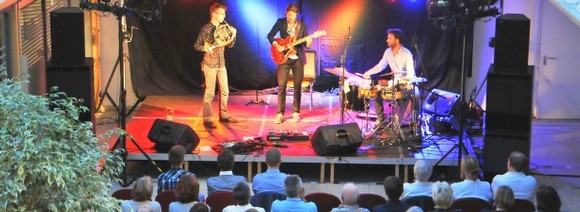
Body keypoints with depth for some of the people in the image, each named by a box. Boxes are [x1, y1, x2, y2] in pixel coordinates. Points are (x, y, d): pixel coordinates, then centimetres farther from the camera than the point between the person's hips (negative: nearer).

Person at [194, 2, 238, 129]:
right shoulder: (206, 29, -11)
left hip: (221, 64, 7)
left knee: (225, 91, 11)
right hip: (210, 64, -7)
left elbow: (230, 45, 10)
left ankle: (224, 116, 24)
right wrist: (206, 48, -29)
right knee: (210, 93, -3)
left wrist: (233, 35, -7)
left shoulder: (222, 28, 8)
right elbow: (196, 45, -11)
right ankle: (207, 120, 4)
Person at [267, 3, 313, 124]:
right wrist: (276, 45, -14)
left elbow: (306, 43, 0)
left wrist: (308, 43, -23)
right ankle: (280, 113, 1)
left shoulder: (302, 25, 0)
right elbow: (270, 35, 1)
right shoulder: (280, 22, -1)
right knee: (281, 86, -5)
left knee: (297, 86, 3)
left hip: (298, 59, 1)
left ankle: (296, 112, 13)